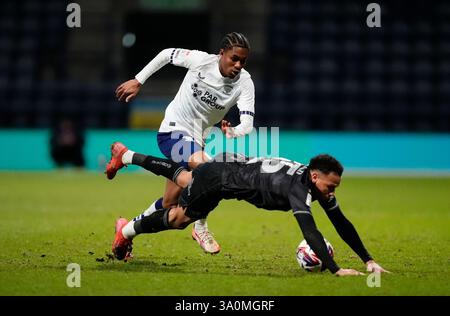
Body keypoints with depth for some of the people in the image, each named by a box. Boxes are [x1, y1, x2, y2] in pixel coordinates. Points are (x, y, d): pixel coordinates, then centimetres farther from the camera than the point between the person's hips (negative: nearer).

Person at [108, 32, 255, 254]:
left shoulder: (244, 83, -13)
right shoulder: (201, 60, -18)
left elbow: (247, 123, -23)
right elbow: (167, 54, -1)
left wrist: (233, 132, -45)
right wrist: (137, 81, 1)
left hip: (195, 140, 4)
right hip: (172, 130, -4)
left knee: (169, 204, 8)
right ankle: (200, 228, -17)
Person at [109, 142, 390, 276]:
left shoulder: (319, 183, -13)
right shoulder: (298, 188, -38)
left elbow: (341, 223, -9)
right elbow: (310, 232, -48)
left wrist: (368, 259, -15)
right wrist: (335, 269, -53)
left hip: (230, 167, 8)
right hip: (219, 178, -8)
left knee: (183, 178, 32)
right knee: (179, 218, 9)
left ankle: (129, 156, 51)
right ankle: (127, 231, 32)